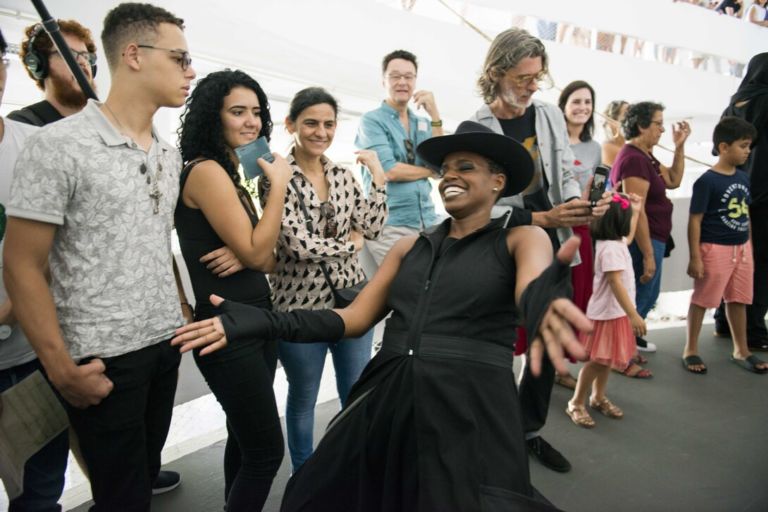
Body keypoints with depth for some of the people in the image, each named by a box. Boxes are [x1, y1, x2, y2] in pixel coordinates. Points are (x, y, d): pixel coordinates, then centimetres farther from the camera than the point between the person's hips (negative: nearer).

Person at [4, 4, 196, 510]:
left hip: (166, 342, 6)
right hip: (103, 355, -6)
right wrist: (61, 368, -15)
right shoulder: (58, 145, -12)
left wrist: (183, 311, 12)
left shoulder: (170, 154, 8)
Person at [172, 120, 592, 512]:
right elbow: (355, 318, 8)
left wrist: (544, 307, -46)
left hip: (471, 408, -4)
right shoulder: (410, 246, 13)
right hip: (386, 404, 5)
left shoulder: (519, 239, 1)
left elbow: (531, 291, -21)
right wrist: (263, 322, -4)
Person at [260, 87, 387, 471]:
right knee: (303, 398, 15)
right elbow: (298, 243, -20)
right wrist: (350, 243, -7)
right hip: (301, 304, -5)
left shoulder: (342, 174, 6)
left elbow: (372, 228, -1)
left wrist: (378, 176, -8)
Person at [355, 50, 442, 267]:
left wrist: (434, 115, -7)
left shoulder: (423, 124, 14)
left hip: (428, 222, 5)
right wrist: (429, 170, 0)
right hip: (390, 225, -5)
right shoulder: (371, 120, -2)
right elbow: (389, 171, -14)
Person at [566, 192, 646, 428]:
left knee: (606, 359, 18)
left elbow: (628, 237, 31)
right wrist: (633, 315, -30)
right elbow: (615, 283, -29)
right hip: (608, 313, -10)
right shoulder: (610, 248, -24)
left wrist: (636, 211, 23)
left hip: (615, 311, 10)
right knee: (597, 361, -2)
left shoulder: (616, 241, 6)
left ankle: (598, 398, 31)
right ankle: (576, 403, 9)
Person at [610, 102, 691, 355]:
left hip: (653, 238, 10)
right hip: (644, 241, -10)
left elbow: (673, 181, 17)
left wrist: (679, 146, 8)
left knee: (649, 295, 23)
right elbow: (636, 212, -26)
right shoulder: (633, 159, -22)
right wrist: (648, 255, -24)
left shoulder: (645, 156, 11)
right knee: (637, 299, 2)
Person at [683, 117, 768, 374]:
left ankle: (741, 350, 32)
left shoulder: (743, 178, 7)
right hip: (714, 249, -7)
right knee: (702, 300, 5)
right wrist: (695, 257, -16)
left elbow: (745, 215, 15)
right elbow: (695, 220, -15)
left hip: (741, 248, 7)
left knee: (738, 300, 17)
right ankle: (690, 350, 19)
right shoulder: (707, 181, -15)